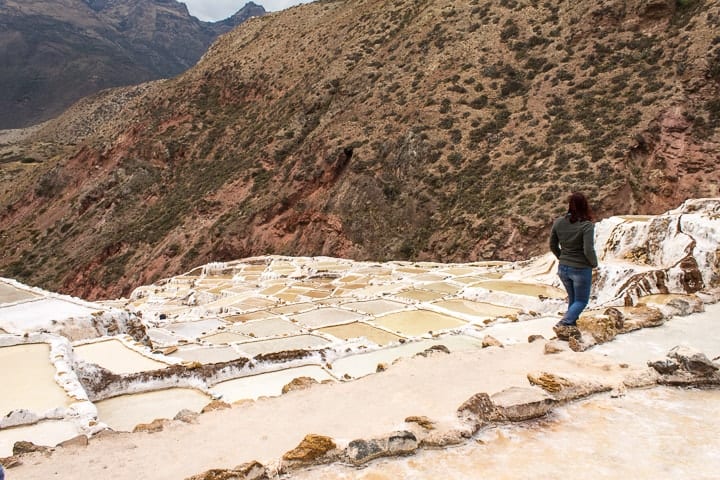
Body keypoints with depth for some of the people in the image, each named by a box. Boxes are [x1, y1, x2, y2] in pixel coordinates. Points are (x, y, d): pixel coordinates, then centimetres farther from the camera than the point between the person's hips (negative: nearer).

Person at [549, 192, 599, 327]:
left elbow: (553, 246, 3)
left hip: (563, 268, 5)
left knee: (572, 299, 24)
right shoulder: (586, 225, -20)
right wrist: (594, 264, -3)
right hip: (581, 270, -5)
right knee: (581, 301, 11)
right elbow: (588, 250, -23)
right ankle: (564, 322, -10)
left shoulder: (558, 222, -5)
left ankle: (571, 323, 29)